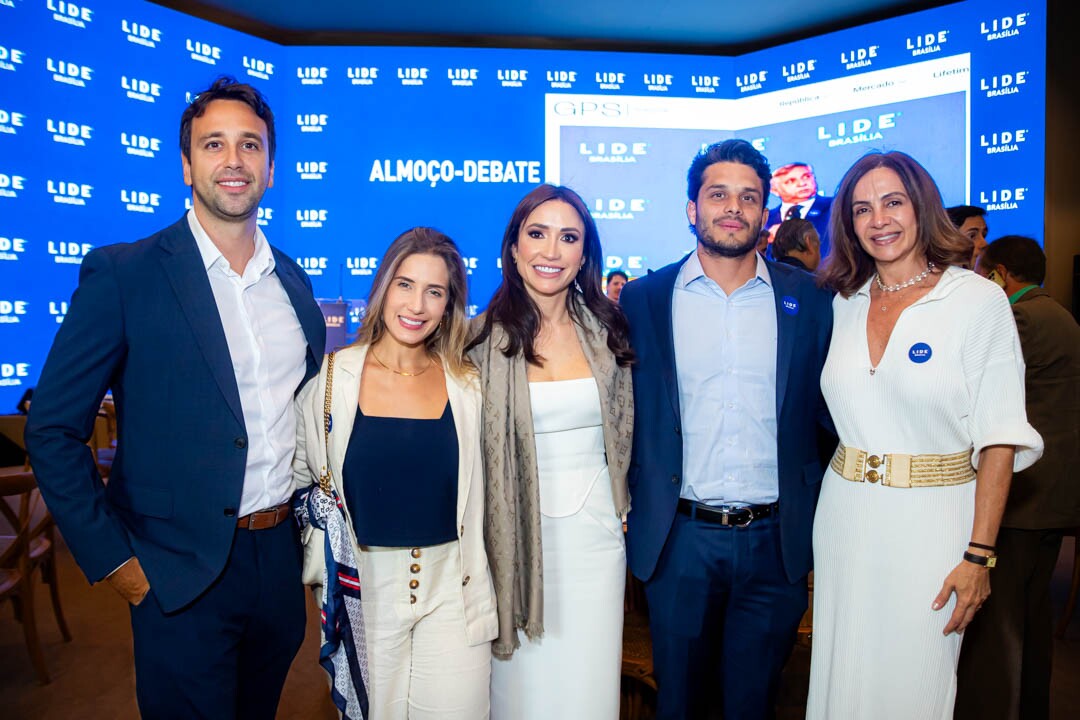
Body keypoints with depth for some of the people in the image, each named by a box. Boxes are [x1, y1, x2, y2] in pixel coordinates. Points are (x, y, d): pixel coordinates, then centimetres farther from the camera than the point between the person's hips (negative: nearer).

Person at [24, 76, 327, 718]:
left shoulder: (294, 281, 5)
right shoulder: (122, 274, -10)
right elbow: (53, 431, -8)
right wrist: (113, 561, -10)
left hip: (281, 555, 5)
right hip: (181, 571, -5)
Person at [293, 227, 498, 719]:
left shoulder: (467, 385, -2)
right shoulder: (333, 377, -6)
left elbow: (477, 497, 6)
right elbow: (296, 476, 4)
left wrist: (481, 592, 8)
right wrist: (321, 559, -1)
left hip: (451, 589, 1)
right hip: (364, 588, 0)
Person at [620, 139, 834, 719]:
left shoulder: (808, 298, 2)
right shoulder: (644, 298, -1)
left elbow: (828, 408, 6)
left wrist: (817, 510, 0)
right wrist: (627, 507, -2)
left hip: (775, 538, 1)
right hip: (679, 537, 0)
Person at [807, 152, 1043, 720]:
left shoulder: (978, 299, -7)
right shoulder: (845, 302, 6)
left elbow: (999, 439, -9)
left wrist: (979, 555, -12)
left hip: (930, 522, -4)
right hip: (845, 518, 4)